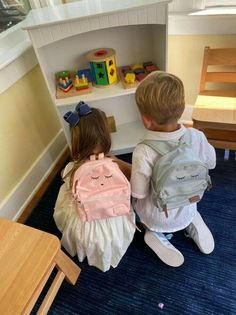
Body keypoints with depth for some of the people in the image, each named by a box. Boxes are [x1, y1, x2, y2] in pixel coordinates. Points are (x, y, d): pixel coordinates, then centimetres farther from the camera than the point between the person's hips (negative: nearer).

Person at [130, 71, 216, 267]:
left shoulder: (143, 152, -36)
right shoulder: (197, 137, -23)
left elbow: (139, 193, -23)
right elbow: (211, 164, -3)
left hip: (157, 219, -3)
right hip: (187, 211, 4)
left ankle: (156, 234, 10)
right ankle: (191, 223, 14)